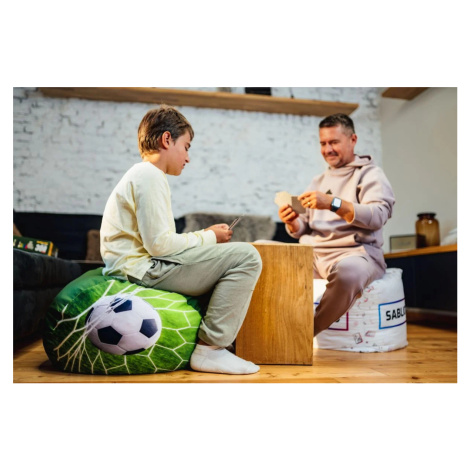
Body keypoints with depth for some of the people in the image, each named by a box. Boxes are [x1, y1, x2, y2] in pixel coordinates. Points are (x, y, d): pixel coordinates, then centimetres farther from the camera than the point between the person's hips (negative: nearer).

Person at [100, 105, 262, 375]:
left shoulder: (142, 175, 21)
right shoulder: (150, 175, -12)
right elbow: (159, 244, -21)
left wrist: (205, 236, 9)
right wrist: (208, 238, -8)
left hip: (140, 264, 11)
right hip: (142, 268, -11)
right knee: (246, 256, -16)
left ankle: (212, 341, 16)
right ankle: (210, 349, -13)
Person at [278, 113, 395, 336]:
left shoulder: (370, 174, 7)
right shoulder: (318, 181, 24)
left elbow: (378, 216, -13)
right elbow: (302, 230, 19)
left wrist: (333, 203, -25)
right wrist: (292, 222, -5)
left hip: (356, 252, -5)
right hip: (311, 253, 6)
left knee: (348, 270, -41)